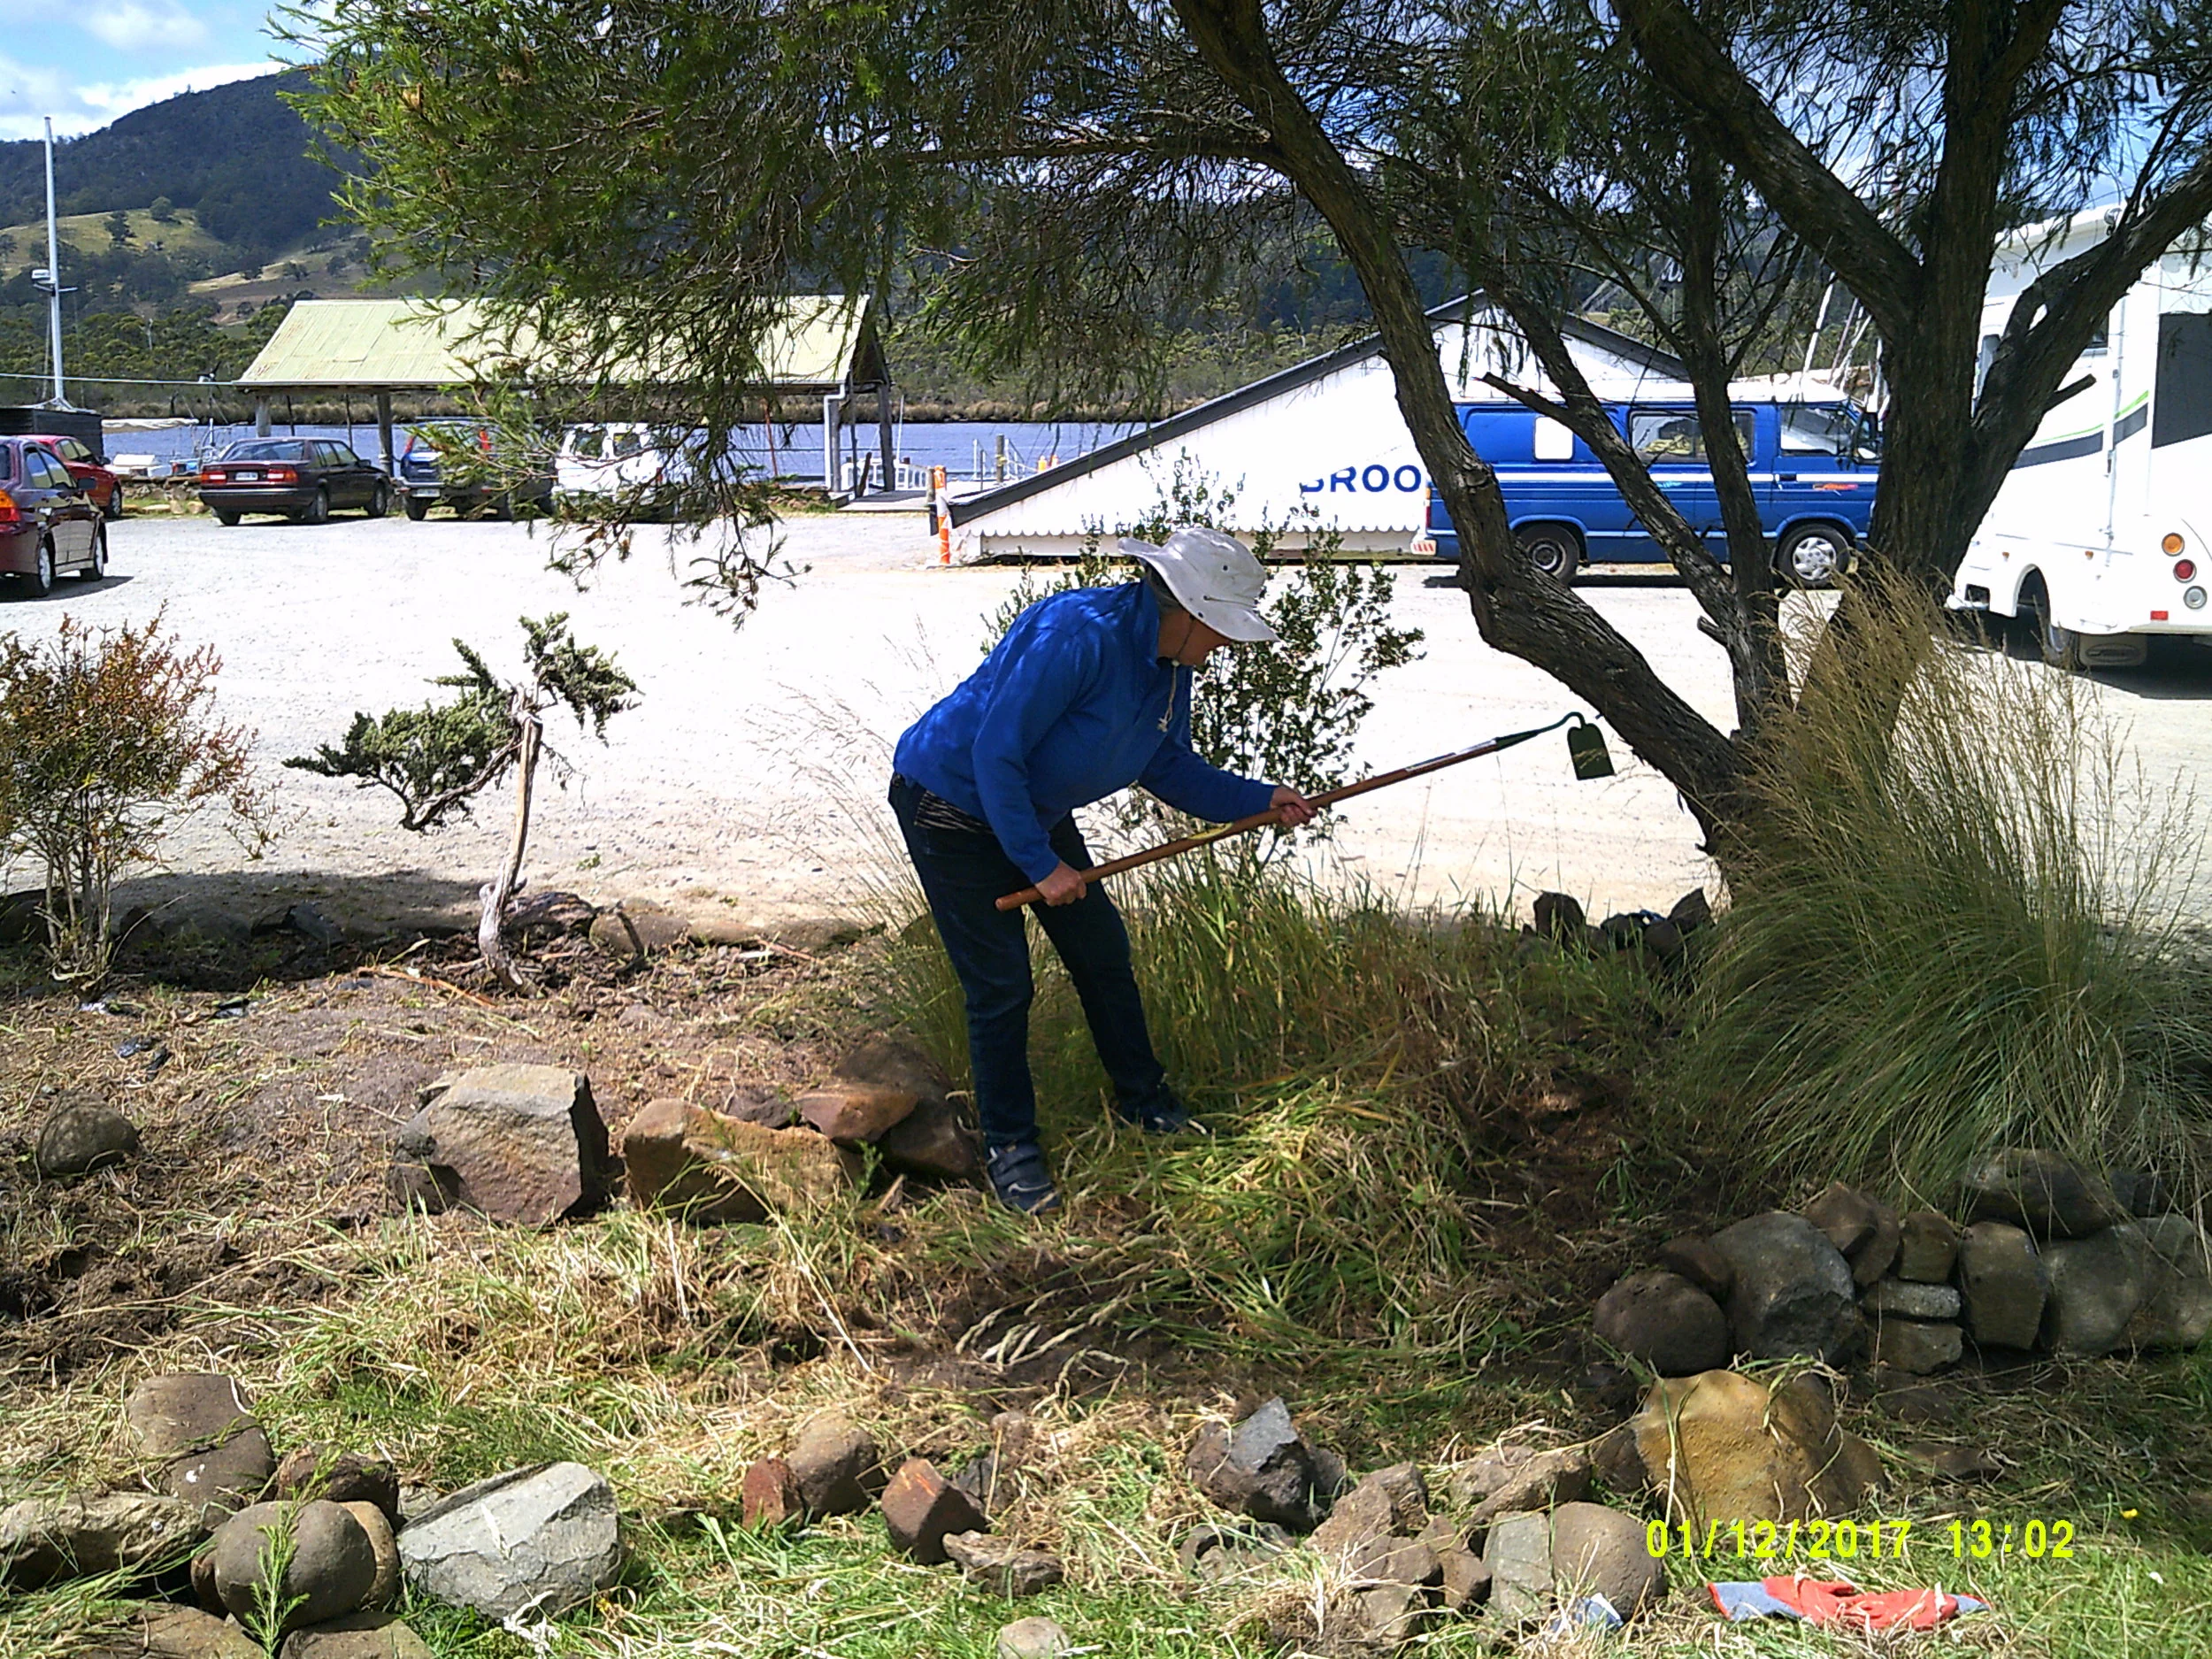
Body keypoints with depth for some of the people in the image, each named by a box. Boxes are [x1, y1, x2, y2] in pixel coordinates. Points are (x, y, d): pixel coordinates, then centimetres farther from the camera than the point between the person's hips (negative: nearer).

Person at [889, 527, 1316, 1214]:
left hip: (1035, 809, 9)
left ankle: (1141, 1098, 32)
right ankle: (1008, 1146, 12)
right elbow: (995, 753, -31)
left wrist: (1260, 798, -1)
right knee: (1000, 983, -5)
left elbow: (1167, 766, 9)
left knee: (1101, 948, 12)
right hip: (951, 803, -9)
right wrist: (1040, 865, -25)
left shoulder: (1168, 661, -3)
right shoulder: (1079, 634, -33)